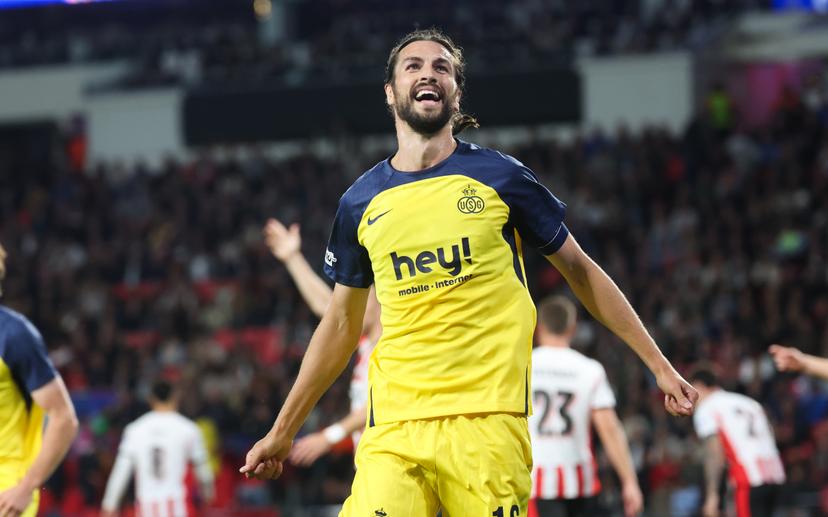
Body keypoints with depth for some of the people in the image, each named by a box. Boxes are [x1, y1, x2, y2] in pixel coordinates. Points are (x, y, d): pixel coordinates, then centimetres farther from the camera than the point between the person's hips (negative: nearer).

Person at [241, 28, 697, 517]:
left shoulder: (499, 176, 5)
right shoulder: (360, 202, 11)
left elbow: (579, 268, 13)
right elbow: (341, 325, 21)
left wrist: (660, 365, 10)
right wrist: (282, 432, 22)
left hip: (487, 418, -2)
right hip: (393, 425, 2)